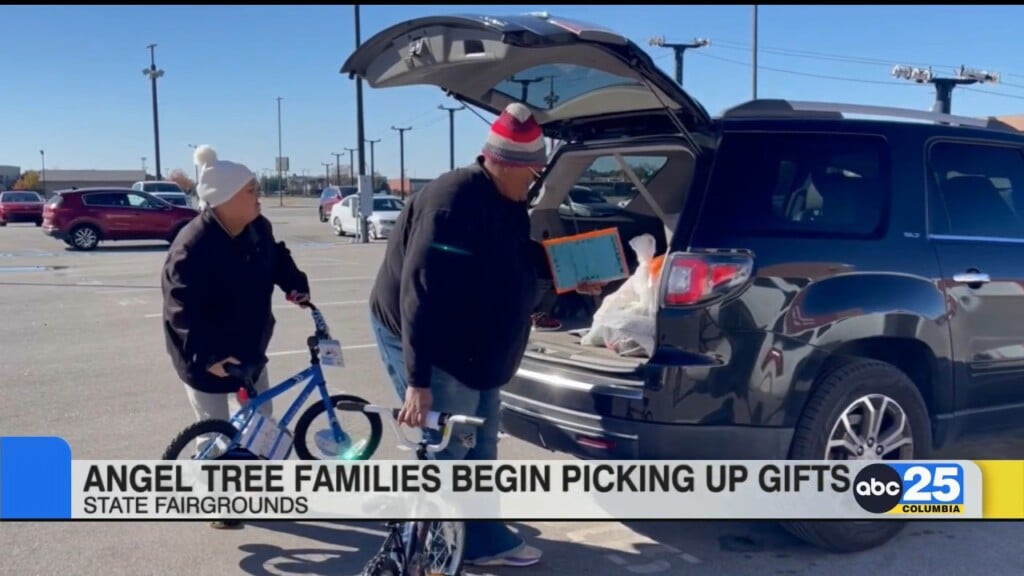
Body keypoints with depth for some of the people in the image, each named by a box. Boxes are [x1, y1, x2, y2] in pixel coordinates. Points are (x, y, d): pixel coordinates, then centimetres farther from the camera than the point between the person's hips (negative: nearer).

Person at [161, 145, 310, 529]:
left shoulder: (258, 228, -8)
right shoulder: (192, 247, -30)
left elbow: (276, 257, 13)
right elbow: (181, 310, -31)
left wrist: (295, 285, -3)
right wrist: (205, 356, -37)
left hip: (249, 346, 7)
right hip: (204, 356, -7)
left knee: (262, 418, 17)